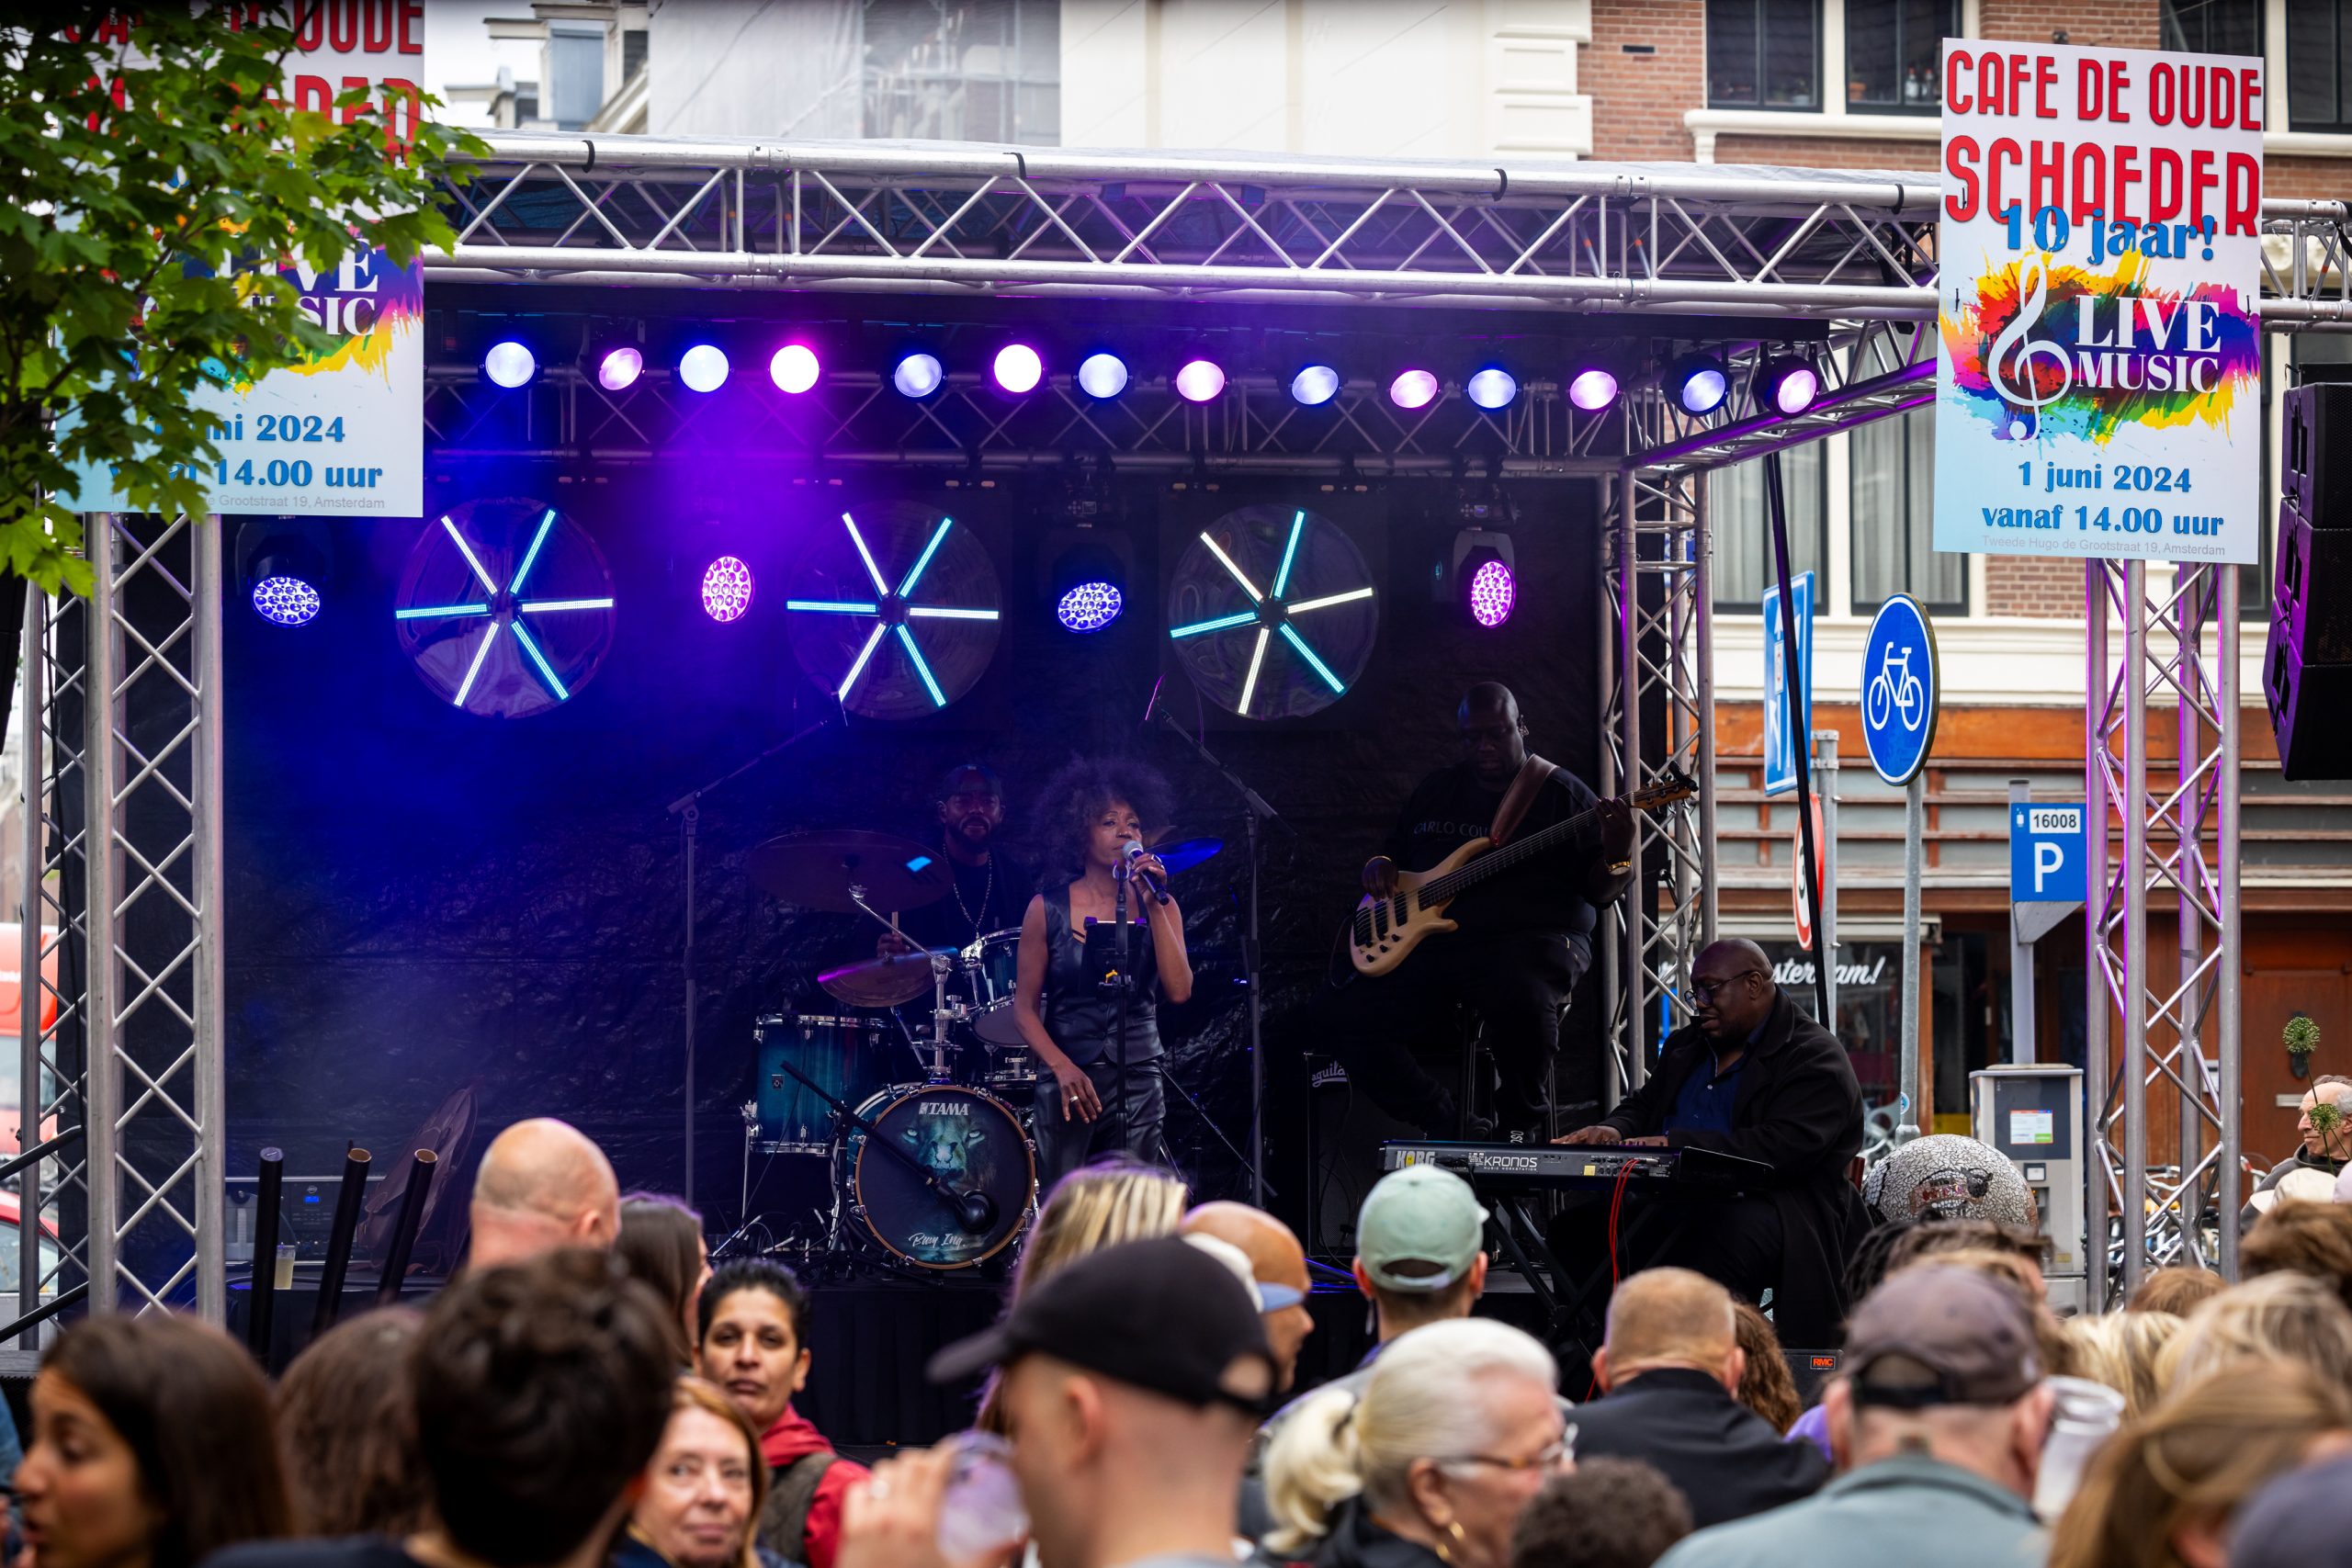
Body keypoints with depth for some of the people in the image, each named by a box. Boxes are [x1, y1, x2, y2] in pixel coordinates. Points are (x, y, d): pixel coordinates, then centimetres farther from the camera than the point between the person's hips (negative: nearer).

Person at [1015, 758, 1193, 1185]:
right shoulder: (1048, 909, 1)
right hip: (1068, 1083, -2)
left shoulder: (1159, 908, 7)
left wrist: (1154, 907, -11)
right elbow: (1025, 1007, 1)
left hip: (1139, 1083, 2)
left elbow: (1179, 991, -7)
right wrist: (1062, 1068, -14)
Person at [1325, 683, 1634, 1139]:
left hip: (1530, 942, -5)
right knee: (1346, 1017, -14)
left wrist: (1617, 857, -25)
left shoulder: (1562, 793, 3)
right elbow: (1392, 851, 31)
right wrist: (1379, 867, 6)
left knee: (1524, 999, -40)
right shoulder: (1434, 792, 18)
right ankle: (1448, 1127, -7)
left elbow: (1600, 891, -2)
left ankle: (1521, 1124, -13)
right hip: (1432, 946, 5)